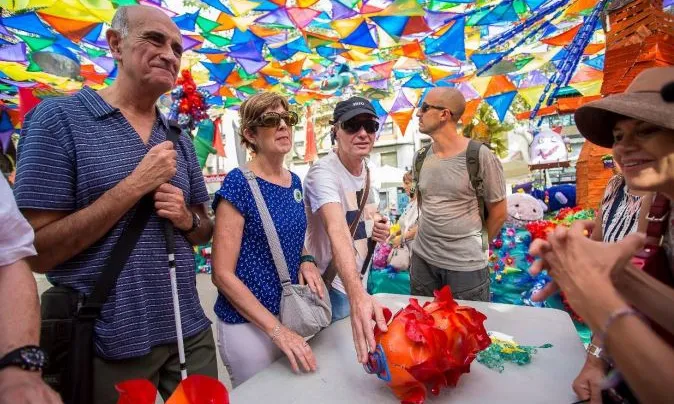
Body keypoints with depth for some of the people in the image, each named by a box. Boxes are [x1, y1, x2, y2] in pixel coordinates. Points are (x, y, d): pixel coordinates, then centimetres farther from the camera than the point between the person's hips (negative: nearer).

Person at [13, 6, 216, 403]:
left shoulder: (180, 141, 5)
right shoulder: (58, 118, -9)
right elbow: (38, 252, -14)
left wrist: (186, 218, -11)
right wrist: (136, 185, -20)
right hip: (111, 345, -4)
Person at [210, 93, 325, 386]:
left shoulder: (294, 181, 3)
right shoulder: (238, 184, -18)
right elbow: (222, 274, -18)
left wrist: (306, 261, -4)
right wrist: (276, 329, -21)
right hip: (249, 323, -6)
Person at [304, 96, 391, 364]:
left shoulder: (370, 168, 1)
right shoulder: (323, 173, -25)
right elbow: (337, 232, -42)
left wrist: (378, 227, -7)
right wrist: (356, 295, -55)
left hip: (358, 283, 8)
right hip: (333, 287, -8)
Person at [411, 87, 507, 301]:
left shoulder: (481, 156, -13)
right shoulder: (422, 156, 1)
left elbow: (498, 213, -5)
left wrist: (475, 246, 5)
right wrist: (430, 231, 11)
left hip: (466, 264, -5)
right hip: (422, 257, 5)